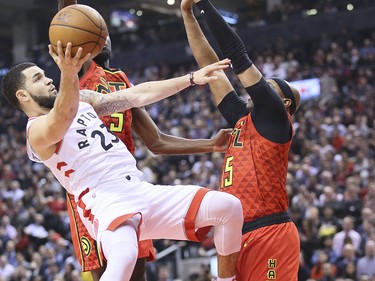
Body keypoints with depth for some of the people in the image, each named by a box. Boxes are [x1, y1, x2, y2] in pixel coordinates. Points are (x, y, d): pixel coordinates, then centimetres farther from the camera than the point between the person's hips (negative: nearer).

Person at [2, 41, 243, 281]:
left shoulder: (82, 99, 22)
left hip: (142, 191, 8)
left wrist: (191, 79, 15)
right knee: (123, 259, -40)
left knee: (229, 207, -4)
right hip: (106, 203, -8)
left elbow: (138, 96, 23)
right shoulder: (37, 130, -4)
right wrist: (68, 75, -50)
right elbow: (62, 119, -29)